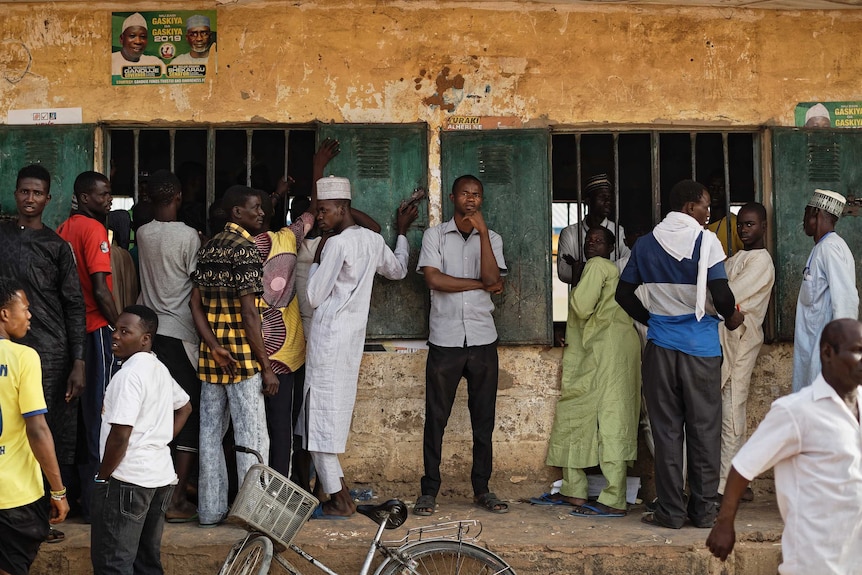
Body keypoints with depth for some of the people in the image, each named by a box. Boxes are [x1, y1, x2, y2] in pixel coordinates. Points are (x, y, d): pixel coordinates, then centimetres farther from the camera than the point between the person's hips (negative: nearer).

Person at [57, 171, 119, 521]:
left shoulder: (64, 229, 11)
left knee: (80, 409, 14)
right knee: (98, 413, -2)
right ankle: (94, 499, 3)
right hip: (96, 328, -8)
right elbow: (100, 289, -18)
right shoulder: (94, 229, -13)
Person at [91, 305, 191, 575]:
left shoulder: (130, 374, -16)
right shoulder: (160, 369, 12)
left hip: (127, 480, -9)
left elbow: (120, 435, -22)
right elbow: (184, 407, 27)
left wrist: (102, 476, -10)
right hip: (161, 476, 9)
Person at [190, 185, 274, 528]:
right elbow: (249, 313, -17)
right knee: (252, 436, -1)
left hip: (211, 357, 8)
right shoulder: (246, 248, -13)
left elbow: (195, 303, 4)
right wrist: (266, 367, -13)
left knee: (210, 434, 11)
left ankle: (210, 510, 18)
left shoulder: (208, 248, 11)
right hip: (243, 358, -8)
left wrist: (214, 346, -6)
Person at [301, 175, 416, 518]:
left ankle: (339, 500, -2)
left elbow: (313, 297, -12)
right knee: (333, 414, 15)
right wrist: (402, 232, 41)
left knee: (321, 416, -4)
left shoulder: (336, 244, -15)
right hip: (353, 335, 9)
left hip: (329, 336, -9)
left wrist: (315, 262, 4)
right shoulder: (373, 240, 8)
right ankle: (337, 489, 18)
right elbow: (398, 271, 29)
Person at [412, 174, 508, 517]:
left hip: (483, 340, 2)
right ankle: (429, 490, 8)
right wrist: (480, 285, -7)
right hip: (445, 340, -2)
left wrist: (482, 230, -12)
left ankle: (482, 488, 15)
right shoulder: (435, 235, 5)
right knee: (436, 418, 0)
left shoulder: (491, 238, 10)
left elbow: (492, 278, -8)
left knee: (483, 418, 6)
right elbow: (433, 279, -9)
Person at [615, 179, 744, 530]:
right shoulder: (705, 241, -8)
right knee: (704, 430, 6)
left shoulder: (646, 244, 5)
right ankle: (704, 510, 12)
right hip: (701, 347, -3)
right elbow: (720, 294, -16)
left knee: (666, 430, 7)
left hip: (660, 346, 3)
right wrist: (731, 316, 4)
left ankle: (671, 511, 9)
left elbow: (624, 294, 10)